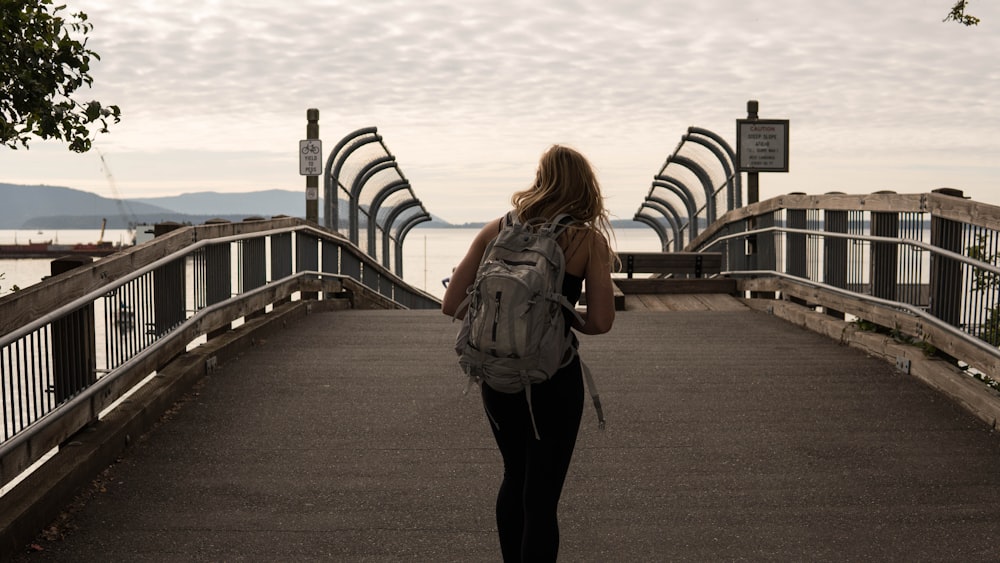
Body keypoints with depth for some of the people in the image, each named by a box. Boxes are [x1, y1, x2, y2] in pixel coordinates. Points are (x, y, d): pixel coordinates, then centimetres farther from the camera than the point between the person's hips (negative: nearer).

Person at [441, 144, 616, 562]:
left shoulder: (498, 230, 0)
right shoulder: (589, 240, -7)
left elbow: (451, 304, -3)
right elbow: (600, 322, -16)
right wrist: (568, 318, 5)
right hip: (554, 376, -4)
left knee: (515, 479, 24)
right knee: (540, 497, 3)